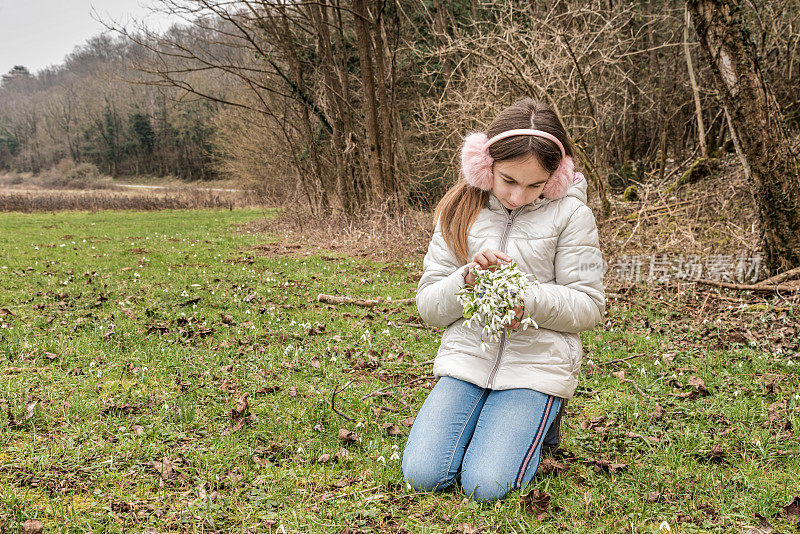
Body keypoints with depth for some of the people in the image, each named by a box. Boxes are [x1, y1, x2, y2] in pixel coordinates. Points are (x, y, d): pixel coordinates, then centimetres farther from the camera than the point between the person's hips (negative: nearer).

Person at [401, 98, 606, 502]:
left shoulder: (570, 213, -4)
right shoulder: (460, 210, 4)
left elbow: (589, 306, -3)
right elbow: (427, 305, 3)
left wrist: (529, 300, -22)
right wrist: (467, 279, -19)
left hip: (537, 364, -3)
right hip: (466, 358, 3)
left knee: (486, 485, -18)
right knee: (422, 476, -13)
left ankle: (537, 421, 13)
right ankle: (488, 417, 16)